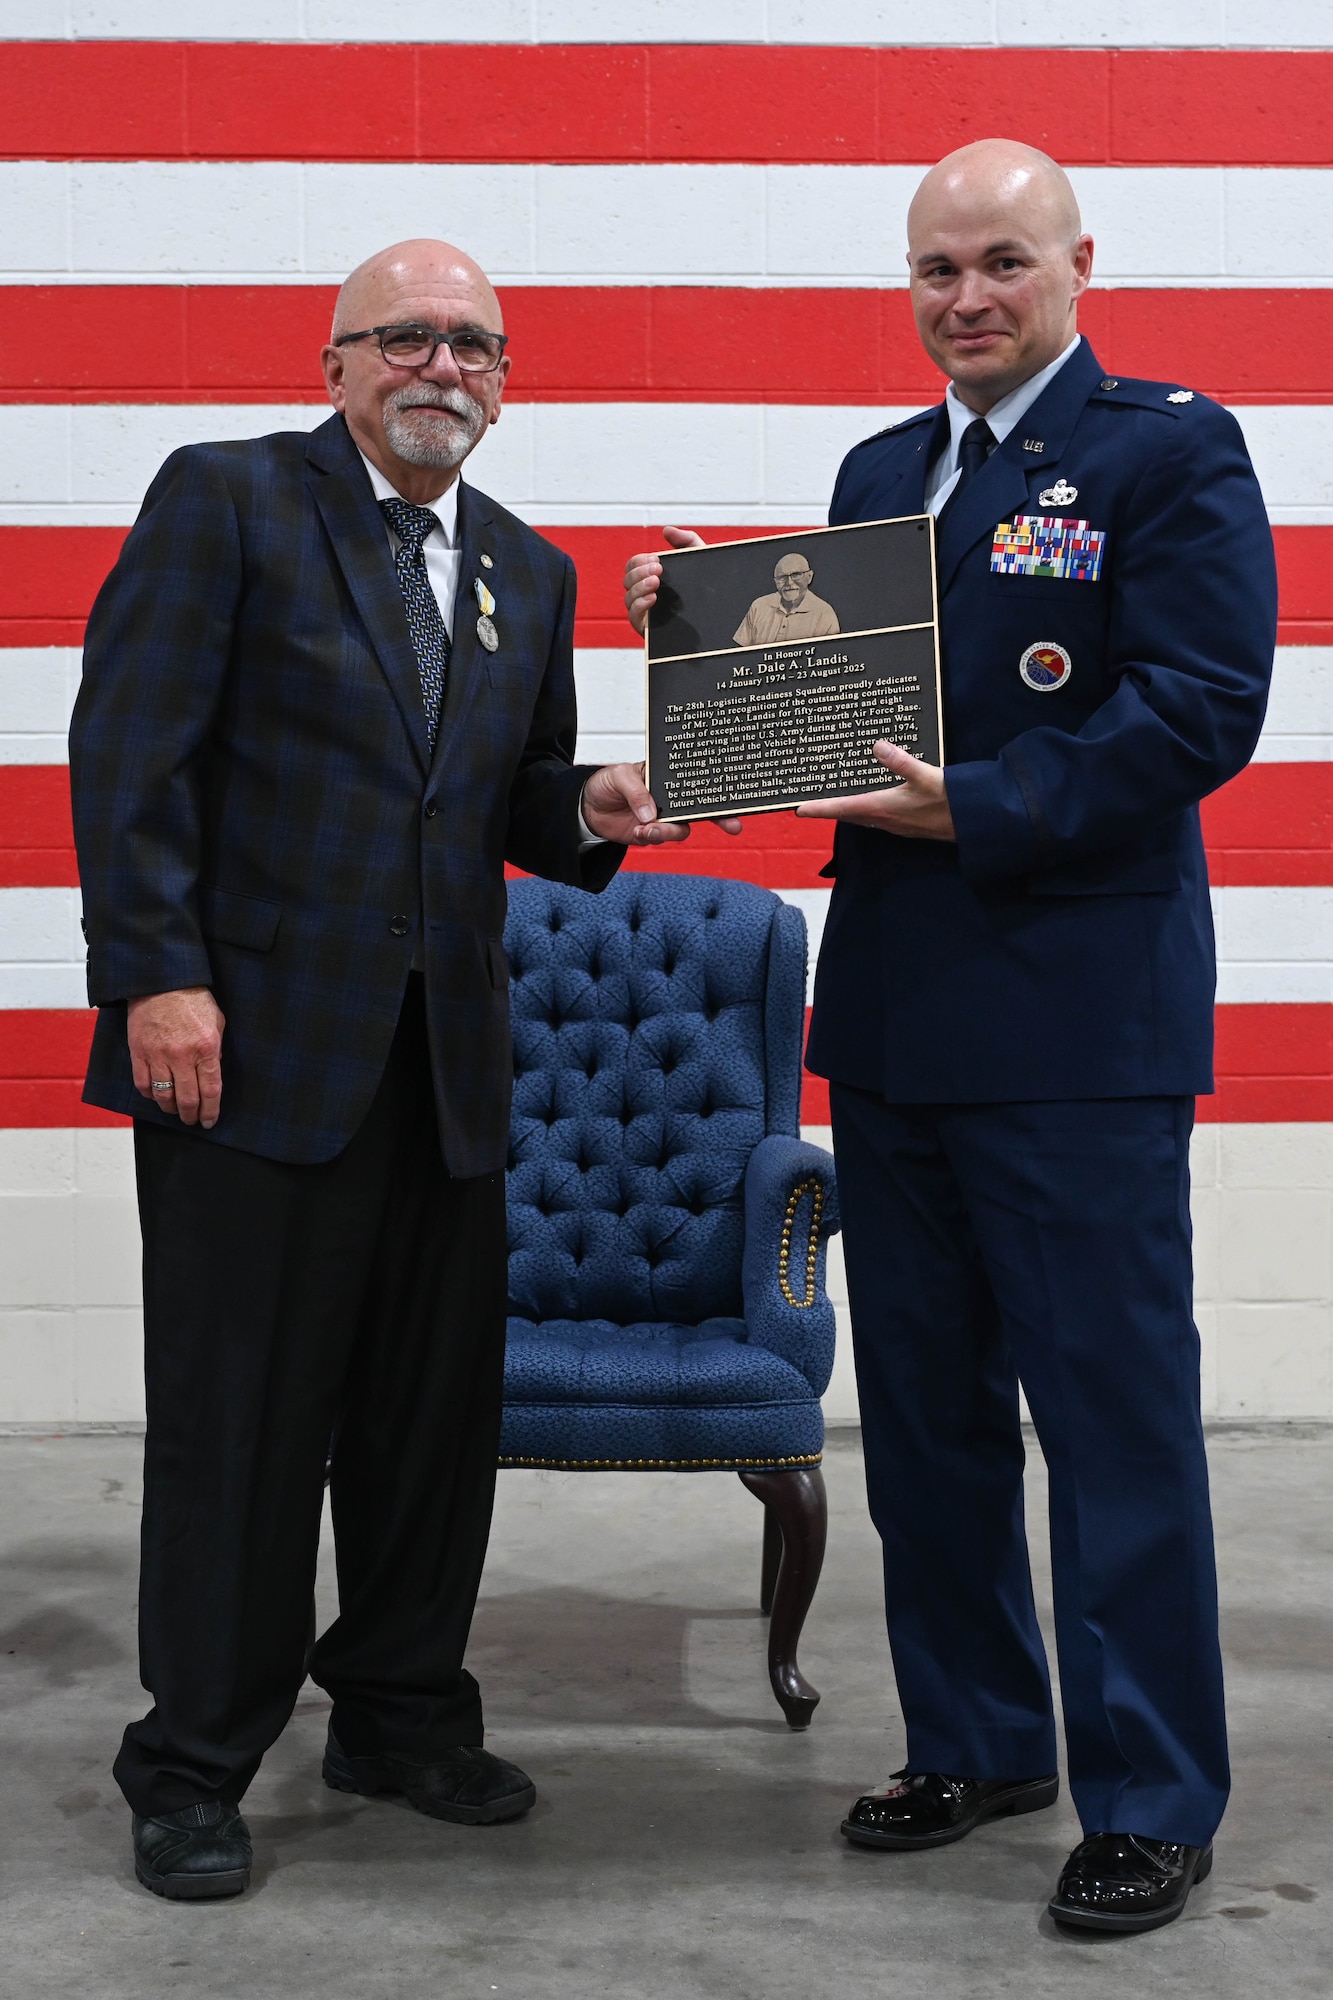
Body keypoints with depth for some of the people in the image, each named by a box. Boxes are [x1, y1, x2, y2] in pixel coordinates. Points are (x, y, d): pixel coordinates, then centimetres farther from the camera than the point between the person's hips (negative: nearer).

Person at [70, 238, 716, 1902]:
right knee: (235, 1420, 2)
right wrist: (158, 976, -16)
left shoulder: (527, 573, 16)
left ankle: (402, 1715, 31)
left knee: (435, 1411, 12)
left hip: (445, 1060, 6)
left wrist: (589, 806, -4)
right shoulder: (225, 500, -1)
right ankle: (194, 1767, 18)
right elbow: (129, 749, -8)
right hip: (254, 1043, -5)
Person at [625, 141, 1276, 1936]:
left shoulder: (1173, 450, -4)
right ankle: (977, 1739, 31)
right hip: (894, 1011, 7)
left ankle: (1154, 1798, 15)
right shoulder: (879, 471, 17)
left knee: (1114, 1413, 0)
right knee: (926, 1405, 15)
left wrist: (976, 810, -21)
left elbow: (1197, 710, -15)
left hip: (1078, 1018, -7)